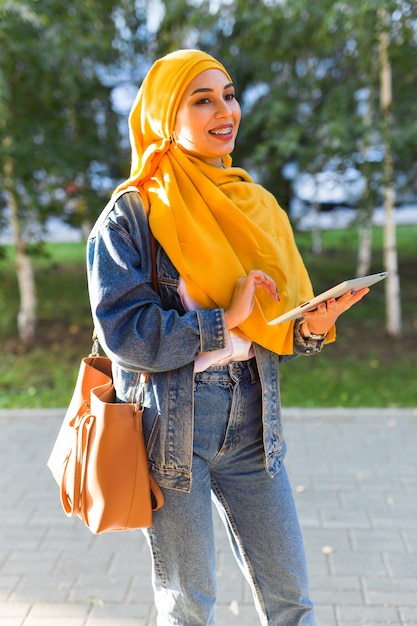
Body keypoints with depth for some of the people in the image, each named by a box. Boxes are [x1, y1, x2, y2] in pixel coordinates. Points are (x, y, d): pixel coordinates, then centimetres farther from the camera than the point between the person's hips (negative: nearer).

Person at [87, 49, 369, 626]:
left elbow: (275, 326, 13)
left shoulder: (256, 205, 10)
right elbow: (122, 330, -15)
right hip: (171, 423, -4)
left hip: (251, 421, 4)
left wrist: (310, 329, -9)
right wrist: (224, 321, -17)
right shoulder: (131, 215, -5)